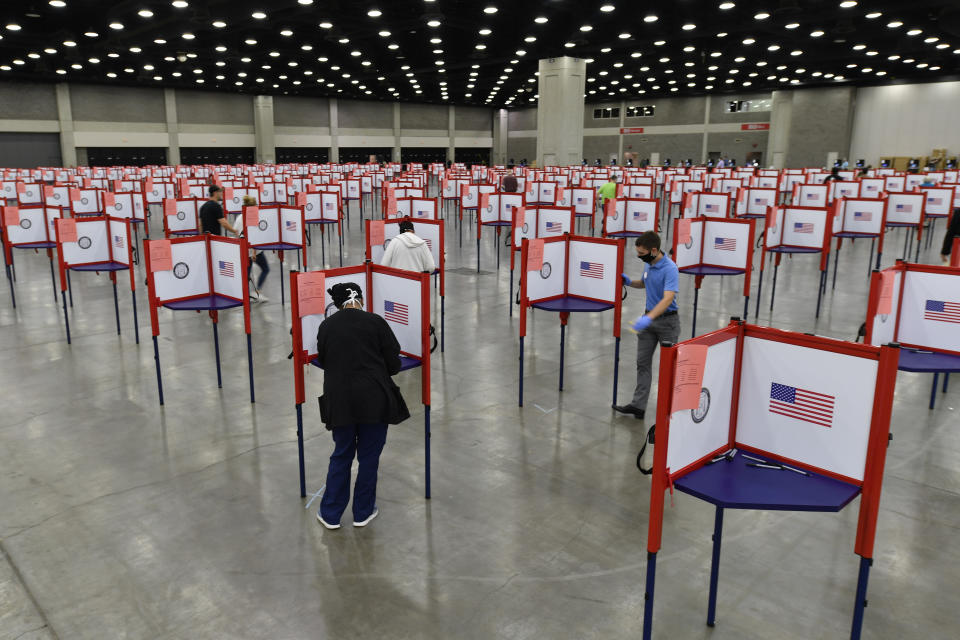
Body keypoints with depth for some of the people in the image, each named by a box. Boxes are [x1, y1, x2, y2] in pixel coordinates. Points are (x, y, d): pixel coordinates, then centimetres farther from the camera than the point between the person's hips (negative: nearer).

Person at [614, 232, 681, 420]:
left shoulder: (670, 269, -23)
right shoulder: (649, 265, 4)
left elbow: (668, 298, -34)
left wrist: (648, 318, -45)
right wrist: (629, 282, 5)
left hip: (667, 321, -8)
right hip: (649, 319, 8)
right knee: (642, 362, 5)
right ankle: (638, 405, 8)